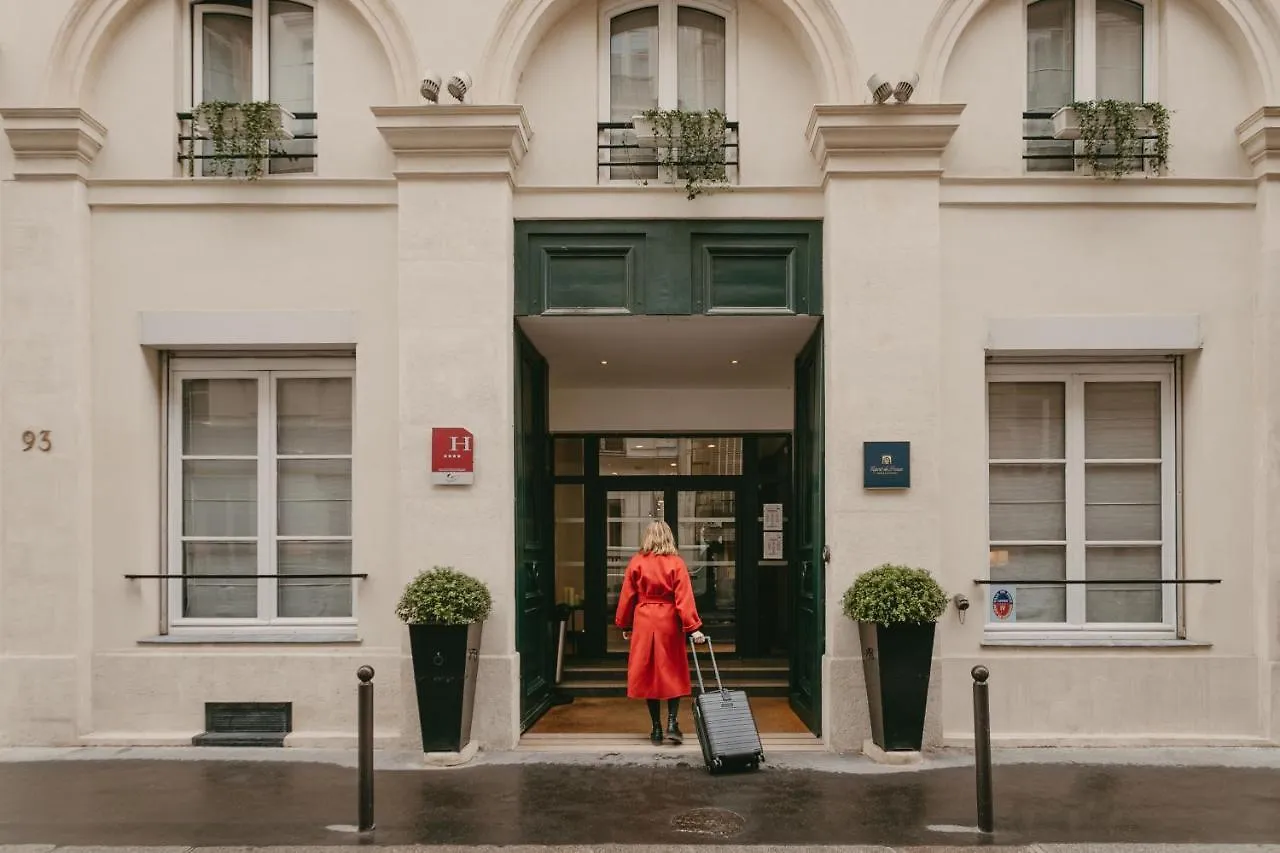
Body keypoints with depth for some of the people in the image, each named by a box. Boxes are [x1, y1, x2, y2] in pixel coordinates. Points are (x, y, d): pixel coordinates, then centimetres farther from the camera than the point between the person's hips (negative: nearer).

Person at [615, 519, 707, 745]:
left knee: (648, 674, 8)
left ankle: (656, 729, 12)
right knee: (673, 673, 12)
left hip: (644, 624, 1)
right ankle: (672, 723, 1)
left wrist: (625, 625, 12)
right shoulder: (676, 563, -5)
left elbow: (627, 596, 2)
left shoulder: (636, 562, -2)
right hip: (669, 624, -1)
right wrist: (693, 628, -10)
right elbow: (684, 598, -11)